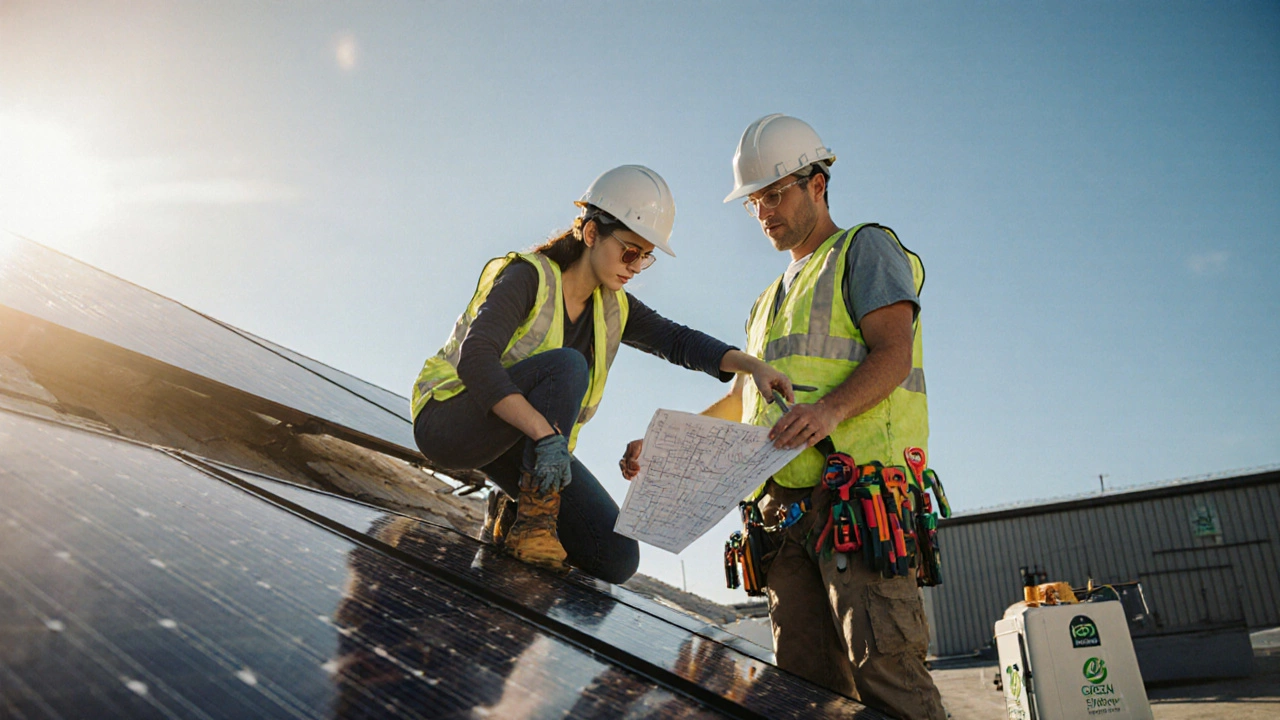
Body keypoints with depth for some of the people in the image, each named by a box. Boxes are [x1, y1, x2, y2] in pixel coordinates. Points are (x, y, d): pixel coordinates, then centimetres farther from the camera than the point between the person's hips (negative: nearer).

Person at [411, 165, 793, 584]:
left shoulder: (613, 309, 5)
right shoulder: (531, 276, -16)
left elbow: (678, 341, -3)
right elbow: (474, 357, -30)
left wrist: (750, 364, -21)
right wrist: (545, 433, -42)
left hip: (522, 447, 6)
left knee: (619, 559, -10)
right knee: (566, 365, -34)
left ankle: (513, 514, 11)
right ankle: (533, 520, -28)